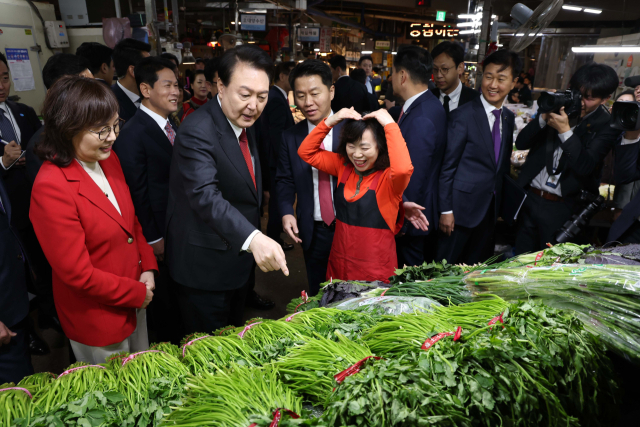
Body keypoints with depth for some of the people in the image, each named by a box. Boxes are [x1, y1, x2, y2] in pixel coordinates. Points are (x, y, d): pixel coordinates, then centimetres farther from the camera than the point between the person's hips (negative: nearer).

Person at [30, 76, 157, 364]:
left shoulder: (109, 160, -2)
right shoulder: (50, 187, -26)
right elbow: (77, 273, -23)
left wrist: (148, 267, -4)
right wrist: (136, 292, -14)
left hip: (135, 301, 7)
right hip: (96, 319, -7)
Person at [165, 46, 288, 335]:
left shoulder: (243, 124, 5)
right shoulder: (197, 132, -25)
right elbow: (206, 197, -40)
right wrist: (254, 239, -53)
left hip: (239, 262, 9)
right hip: (205, 269, -8)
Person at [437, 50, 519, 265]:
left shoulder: (508, 118, 9)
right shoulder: (463, 115, -12)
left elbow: (503, 164, 15)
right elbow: (448, 165, -12)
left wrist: (500, 206, 13)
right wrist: (446, 210, -14)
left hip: (491, 208, 6)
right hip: (462, 207, -6)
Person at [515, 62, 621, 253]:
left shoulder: (606, 125, -5)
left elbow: (585, 166, -17)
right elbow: (521, 143, -1)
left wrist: (565, 131, -25)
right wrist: (544, 118, -16)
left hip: (562, 209, -3)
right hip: (529, 198, 3)